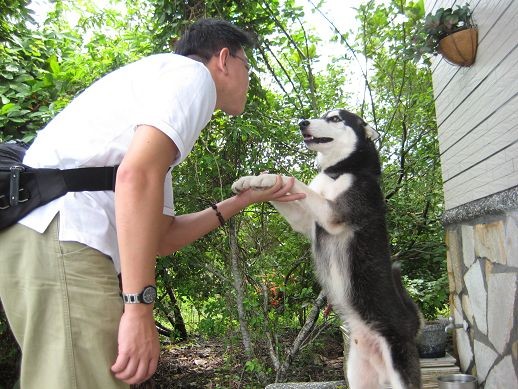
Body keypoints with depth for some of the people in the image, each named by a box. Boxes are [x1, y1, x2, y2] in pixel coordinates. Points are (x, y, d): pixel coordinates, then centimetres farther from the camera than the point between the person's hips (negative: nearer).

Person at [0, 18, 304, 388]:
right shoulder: (192, 73, 2)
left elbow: (161, 236, 23)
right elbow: (137, 175, -19)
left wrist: (244, 200, 26)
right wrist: (139, 307, -19)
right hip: (59, 233, -10)